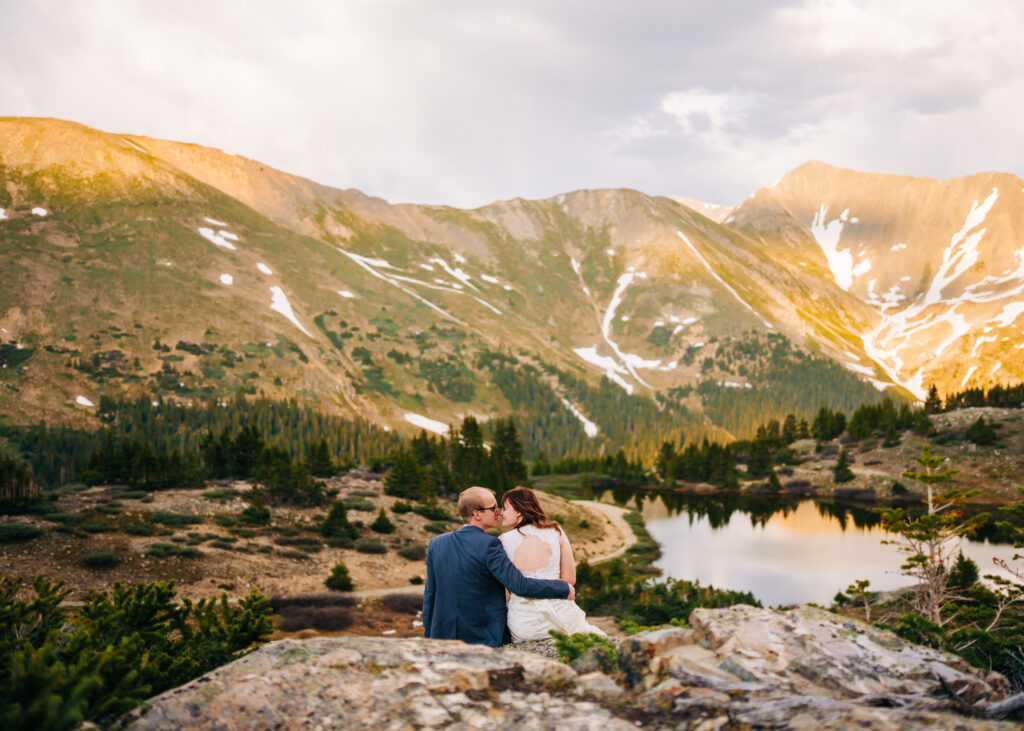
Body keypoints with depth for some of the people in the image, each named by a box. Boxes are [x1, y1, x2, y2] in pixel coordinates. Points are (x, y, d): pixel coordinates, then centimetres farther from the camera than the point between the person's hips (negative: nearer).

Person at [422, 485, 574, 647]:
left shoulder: (436, 543, 4)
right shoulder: (488, 545, -14)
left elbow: (429, 595, 9)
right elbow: (520, 585, -17)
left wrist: (428, 638, 18)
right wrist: (563, 588, -5)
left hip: (443, 637, 6)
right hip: (484, 639, -5)